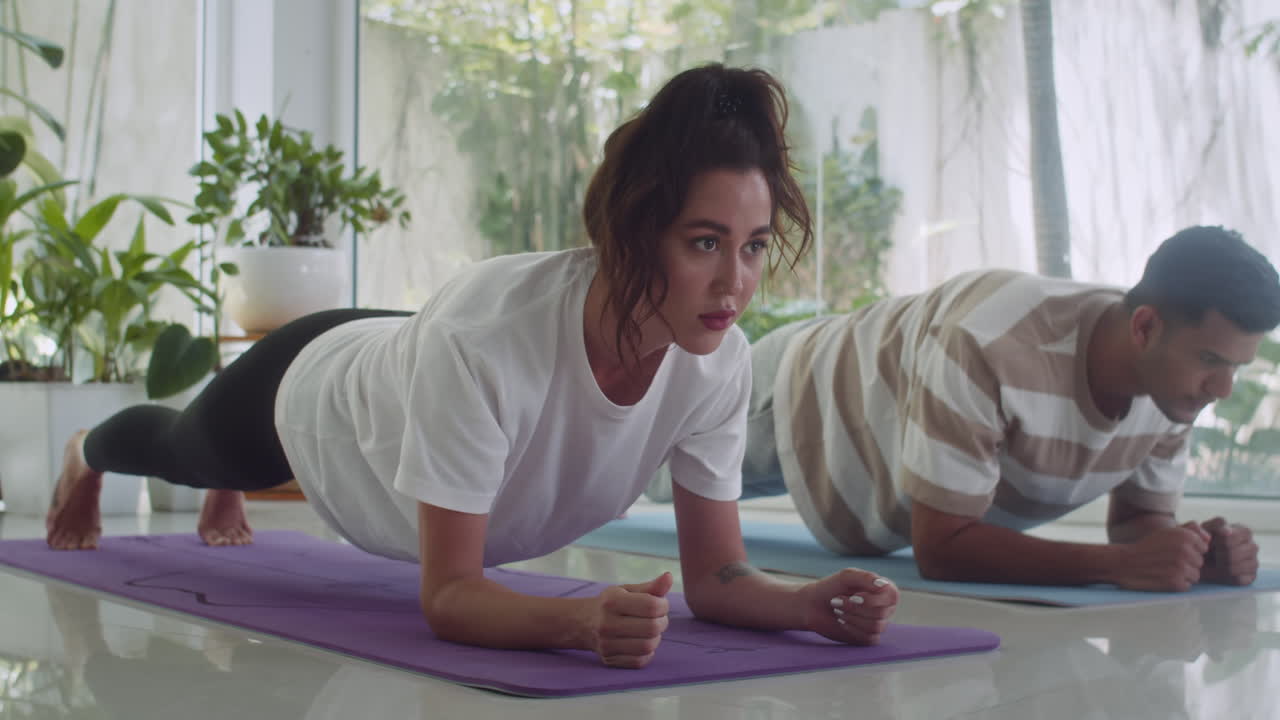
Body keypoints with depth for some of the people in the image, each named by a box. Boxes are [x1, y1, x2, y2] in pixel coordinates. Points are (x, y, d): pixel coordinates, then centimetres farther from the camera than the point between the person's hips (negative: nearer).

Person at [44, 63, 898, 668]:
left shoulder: (721, 362, -34)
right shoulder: (485, 336, -50)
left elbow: (715, 572, -26)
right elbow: (448, 597, -45)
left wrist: (814, 601, -46)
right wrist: (586, 619, -63)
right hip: (310, 390, -3)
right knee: (183, 449, 34)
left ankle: (226, 498, 78)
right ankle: (83, 462, 71)